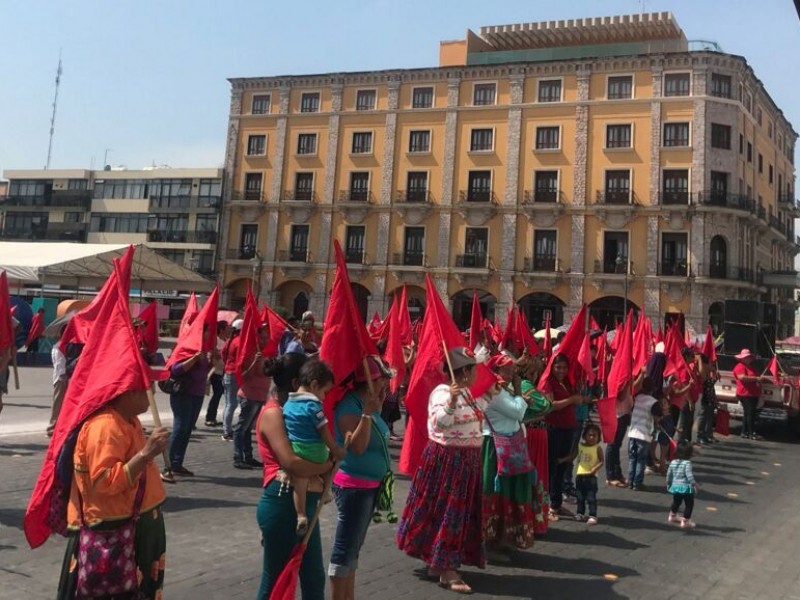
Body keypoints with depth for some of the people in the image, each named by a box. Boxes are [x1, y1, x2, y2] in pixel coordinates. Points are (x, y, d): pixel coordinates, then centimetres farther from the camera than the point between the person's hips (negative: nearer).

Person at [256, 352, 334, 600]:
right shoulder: (273, 413, -14)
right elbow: (291, 463, -25)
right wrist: (328, 465, -11)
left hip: (303, 503, 9)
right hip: (282, 504, -9)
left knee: (314, 579, 14)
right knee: (276, 579, 4)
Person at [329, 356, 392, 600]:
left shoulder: (367, 402, 6)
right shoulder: (350, 405, -19)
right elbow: (357, 446, -26)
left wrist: (378, 404, 10)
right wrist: (367, 413, -32)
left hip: (370, 484, 10)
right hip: (353, 485, -10)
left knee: (354, 547, 16)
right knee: (345, 547, -3)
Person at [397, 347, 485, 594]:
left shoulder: (466, 393, 11)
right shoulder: (442, 391, -18)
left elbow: (478, 412, 29)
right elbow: (438, 423, -29)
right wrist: (451, 402, -41)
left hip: (466, 460, 10)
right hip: (446, 460, -10)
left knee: (461, 511, 14)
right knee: (446, 511, -3)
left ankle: (438, 563, 26)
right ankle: (446, 571, 4)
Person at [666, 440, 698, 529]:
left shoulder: (673, 462, 1)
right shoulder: (687, 463, -18)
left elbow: (669, 474, 9)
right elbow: (689, 475, -25)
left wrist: (668, 483, 22)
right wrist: (694, 484, -15)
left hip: (675, 486, 7)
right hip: (686, 487, -7)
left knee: (676, 502, 27)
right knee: (689, 504, 6)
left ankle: (672, 516, 43)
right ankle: (685, 521, 6)